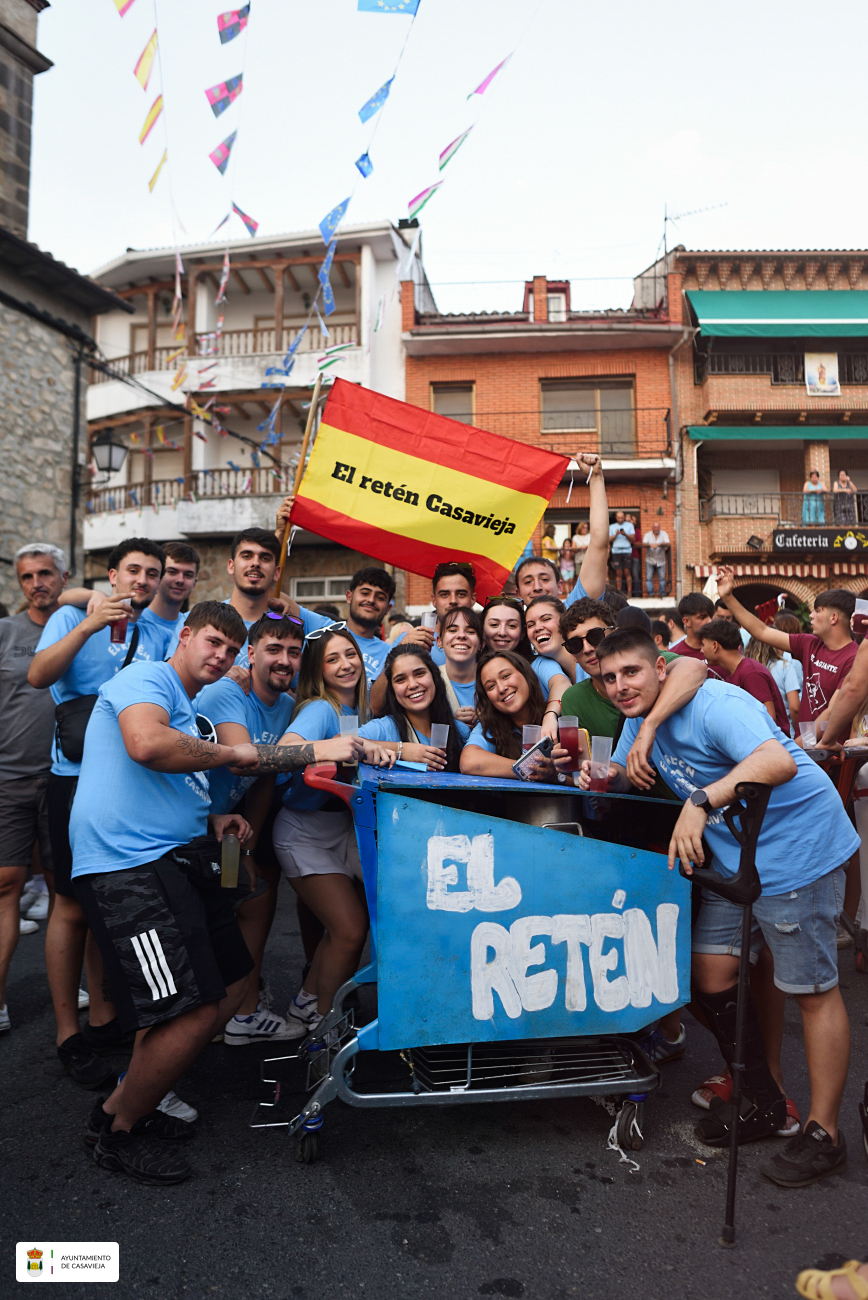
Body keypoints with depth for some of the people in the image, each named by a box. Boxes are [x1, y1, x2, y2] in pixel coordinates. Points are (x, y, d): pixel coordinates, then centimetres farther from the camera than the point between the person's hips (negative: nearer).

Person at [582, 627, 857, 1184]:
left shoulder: (713, 704, -24)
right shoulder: (640, 719, 5)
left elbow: (780, 762, -39)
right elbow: (623, 777, 14)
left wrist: (701, 801, -46)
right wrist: (604, 778, -9)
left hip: (797, 850, -9)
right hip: (733, 856, 9)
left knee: (812, 989, 1)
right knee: (712, 972, 9)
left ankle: (824, 1132, 17)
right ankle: (763, 1103, 27)